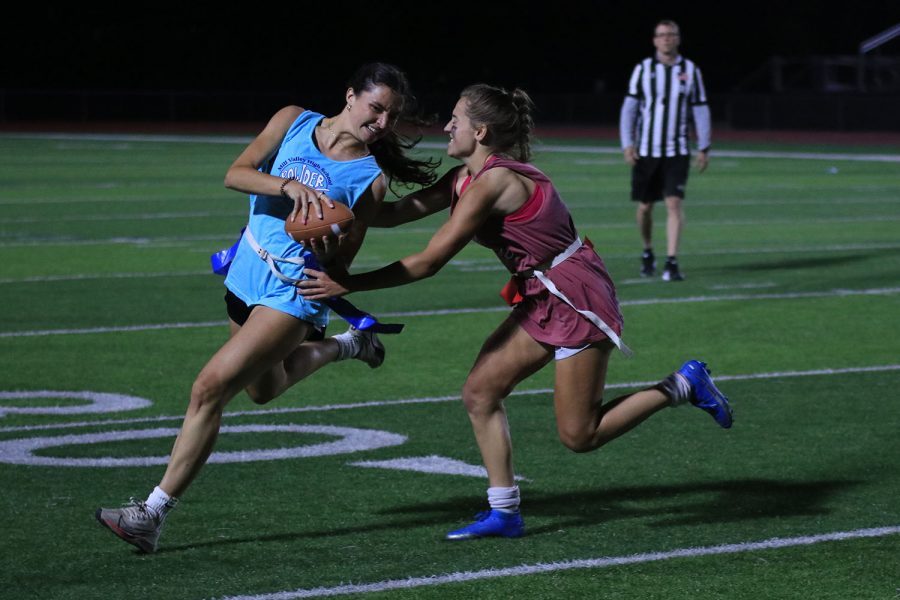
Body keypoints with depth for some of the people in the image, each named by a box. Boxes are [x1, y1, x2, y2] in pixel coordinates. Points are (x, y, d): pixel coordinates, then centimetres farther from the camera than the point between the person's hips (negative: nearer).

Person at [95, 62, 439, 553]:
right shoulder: (294, 122, 0)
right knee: (263, 390, 27)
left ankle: (154, 513, -10)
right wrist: (291, 186, -26)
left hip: (294, 294, -6)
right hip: (247, 276, 6)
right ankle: (345, 346, 52)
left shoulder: (372, 179, -8)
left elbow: (338, 265, -7)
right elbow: (236, 174, -10)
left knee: (210, 388, -15)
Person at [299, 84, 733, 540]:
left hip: (577, 298, -10)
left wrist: (347, 285, -21)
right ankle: (503, 512, 8)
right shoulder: (466, 178, 6)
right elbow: (396, 212, 3)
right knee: (479, 393, 3)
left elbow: (428, 262, -23)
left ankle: (682, 386, 10)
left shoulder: (492, 182, -23)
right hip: (542, 299, 10)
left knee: (578, 436, -4)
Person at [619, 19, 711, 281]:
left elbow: (700, 110, 7)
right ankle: (647, 253, 31)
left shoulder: (691, 71, 4)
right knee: (645, 206, 7)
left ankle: (671, 262, -15)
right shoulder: (643, 69, 3)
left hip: (677, 152, -1)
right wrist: (627, 144, -5)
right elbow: (629, 108, 3)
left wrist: (703, 148, 4)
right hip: (645, 150, 1)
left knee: (674, 203, -14)